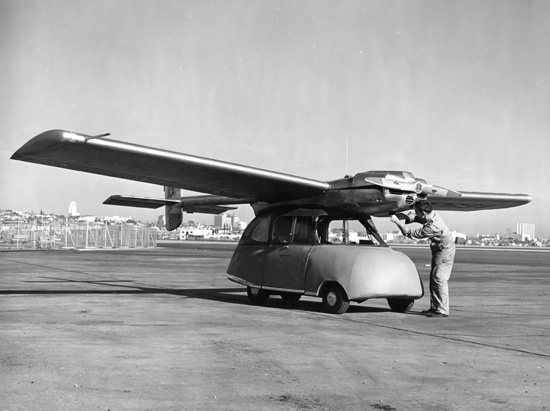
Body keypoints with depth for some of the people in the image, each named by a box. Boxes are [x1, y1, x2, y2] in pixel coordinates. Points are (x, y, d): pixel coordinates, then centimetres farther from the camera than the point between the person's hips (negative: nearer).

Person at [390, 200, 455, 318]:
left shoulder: (432, 227, -33)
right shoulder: (432, 215, -6)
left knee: (439, 279, -11)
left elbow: (412, 234, -26)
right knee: (433, 279, 11)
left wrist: (397, 222, -22)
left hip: (444, 252, -10)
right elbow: (415, 219, 14)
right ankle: (434, 307, 17)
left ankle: (442, 310, -9)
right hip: (438, 251, 10)